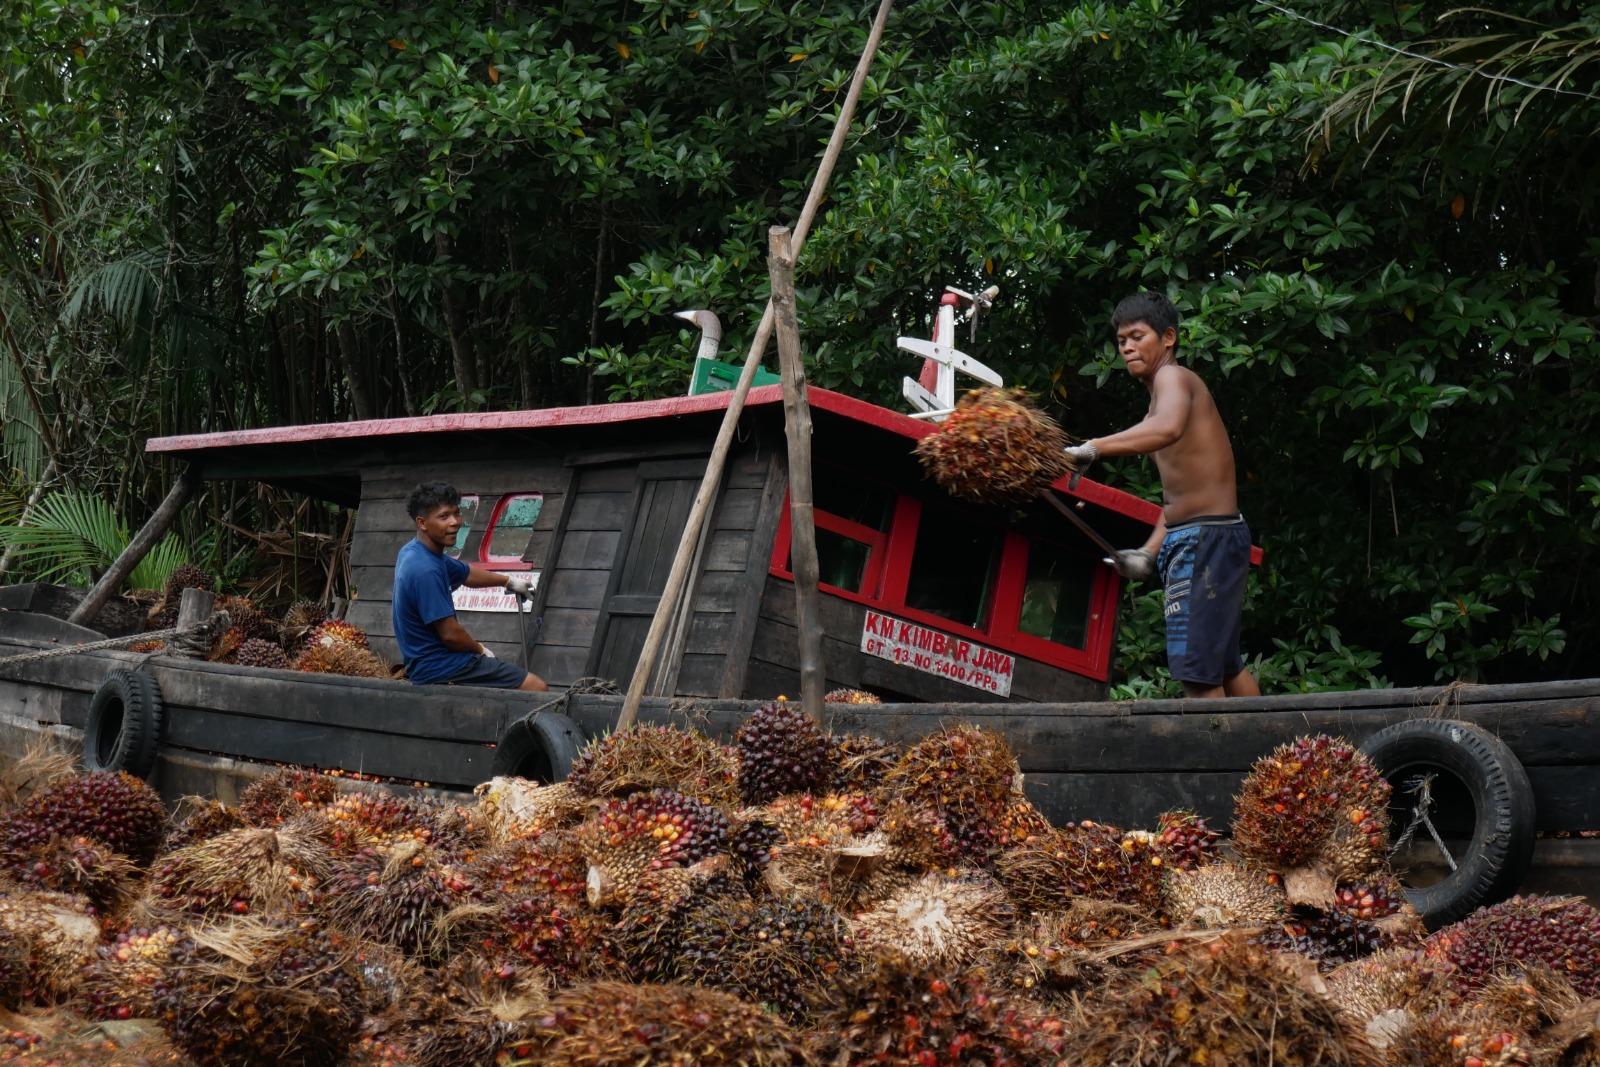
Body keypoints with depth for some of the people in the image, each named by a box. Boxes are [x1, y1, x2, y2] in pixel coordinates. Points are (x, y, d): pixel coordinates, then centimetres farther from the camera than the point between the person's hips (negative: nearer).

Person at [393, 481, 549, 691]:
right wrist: (480, 651, -3)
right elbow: (450, 634, -23)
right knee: (537, 689, -11)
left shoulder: (414, 553, 6)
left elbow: (465, 573, 26)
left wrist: (508, 580, 39)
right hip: (441, 669, -11)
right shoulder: (425, 570, -25)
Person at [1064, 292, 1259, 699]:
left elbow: (1167, 428, -35)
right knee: (1224, 664, 19)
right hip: (1185, 540, 11)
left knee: (1197, 669, -12)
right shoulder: (1161, 395, 21)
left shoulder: (1172, 377, -9)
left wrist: (1091, 449, -40)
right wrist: (1149, 554, 8)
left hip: (1208, 537, -11)